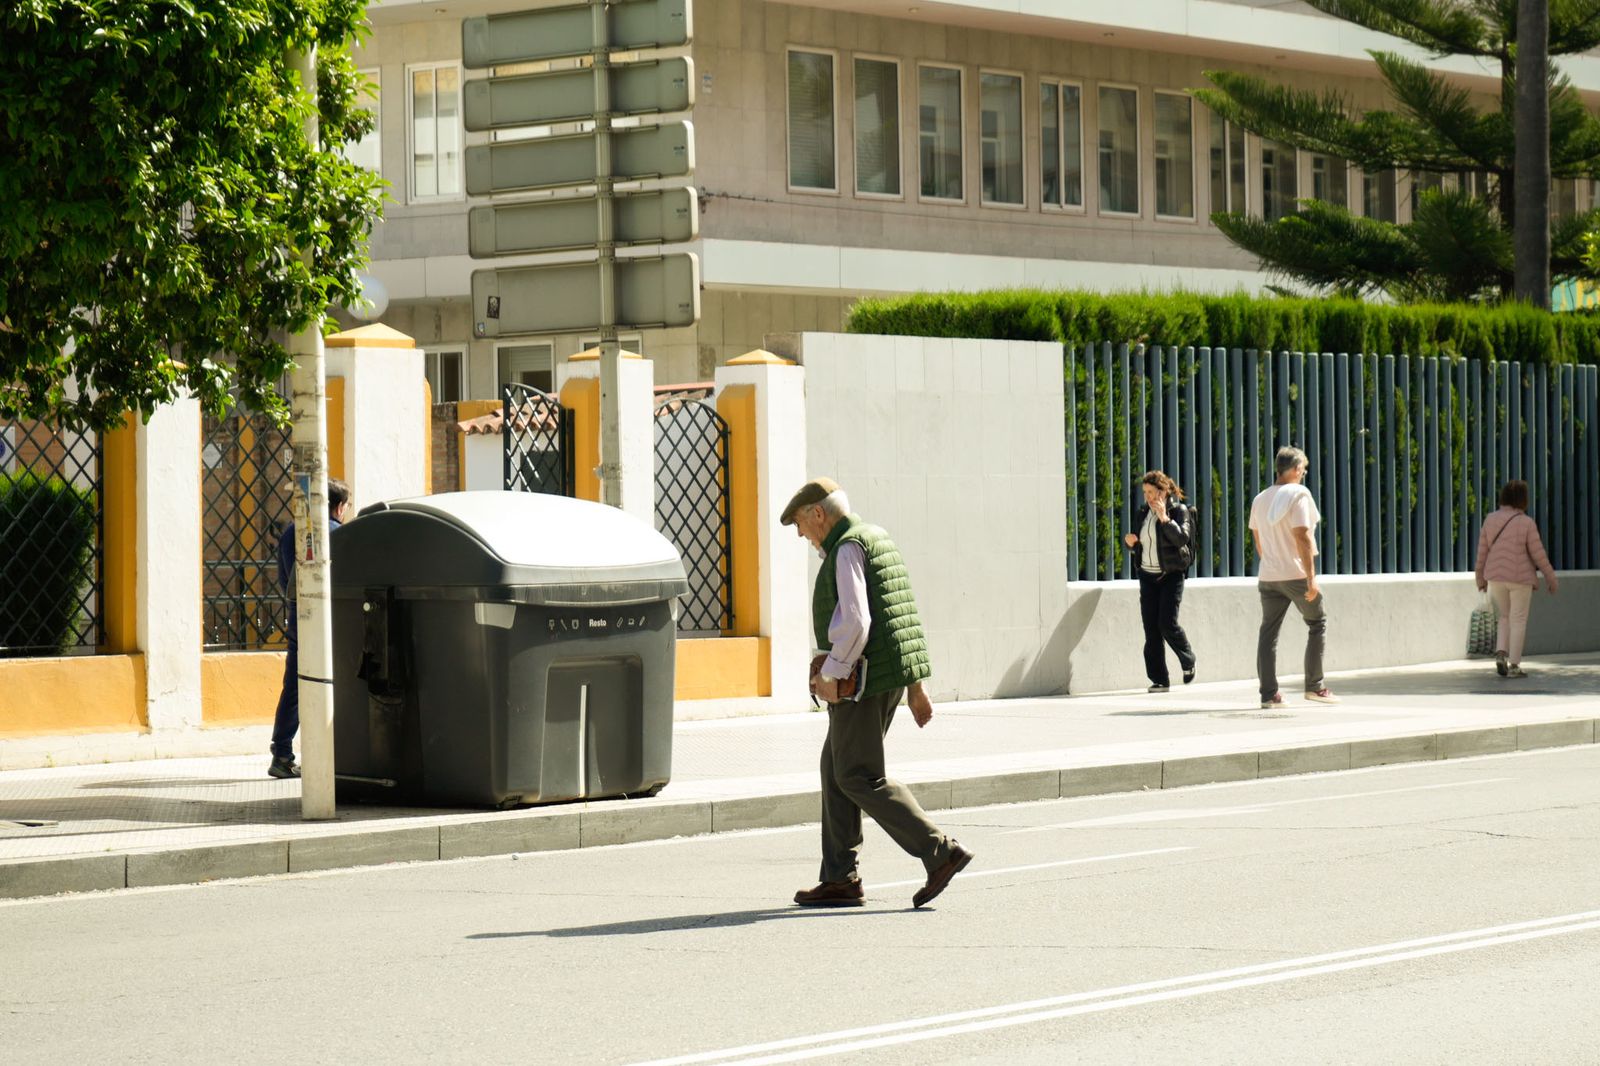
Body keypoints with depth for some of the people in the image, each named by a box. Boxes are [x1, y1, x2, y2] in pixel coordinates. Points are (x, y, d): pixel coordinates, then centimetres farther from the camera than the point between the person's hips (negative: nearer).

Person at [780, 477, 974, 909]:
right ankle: (840, 880, 13)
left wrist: (831, 673, -15)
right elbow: (906, 615, 20)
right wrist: (916, 685, 20)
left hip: (863, 679, -10)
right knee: (836, 772, 13)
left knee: (860, 779, -7)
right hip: (892, 676, 10)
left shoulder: (847, 548, -12)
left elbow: (854, 621, -23)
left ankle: (940, 853, -13)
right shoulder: (876, 539, 18)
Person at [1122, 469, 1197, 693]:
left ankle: (1188, 661, 13)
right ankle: (1159, 679, 3)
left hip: (1171, 575, -6)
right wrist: (1129, 541, -1)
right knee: (1151, 630, 0)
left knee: (1167, 624, -14)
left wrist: (1164, 517, -25)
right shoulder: (1143, 513, 13)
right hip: (1148, 575, 6)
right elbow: (1137, 545, 22)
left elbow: (1182, 538, -20)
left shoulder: (1179, 511, -4)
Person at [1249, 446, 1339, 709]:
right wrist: (1311, 577, -16)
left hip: (1268, 576, 6)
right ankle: (1314, 686, 7)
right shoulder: (1298, 494, -9)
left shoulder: (1260, 499, 12)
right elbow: (1302, 537, -16)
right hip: (1296, 574, -6)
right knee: (1318, 623, 10)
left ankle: (1269, 693, 2)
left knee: (1268, 632, 6)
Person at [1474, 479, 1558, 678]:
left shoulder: (1491, 520, 0)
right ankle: (1513, 666, -1)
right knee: (1519, 621, 3)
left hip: (1496, 577, 4)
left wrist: (1481, 578, 14)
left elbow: (1482, 551, 4)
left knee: (1506, 618, 18)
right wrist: (1550, 578, 0)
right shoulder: (1526, 523, -12)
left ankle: (1501, 654, -2)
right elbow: (1538, 554, -9)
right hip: (1520, 578, -4)